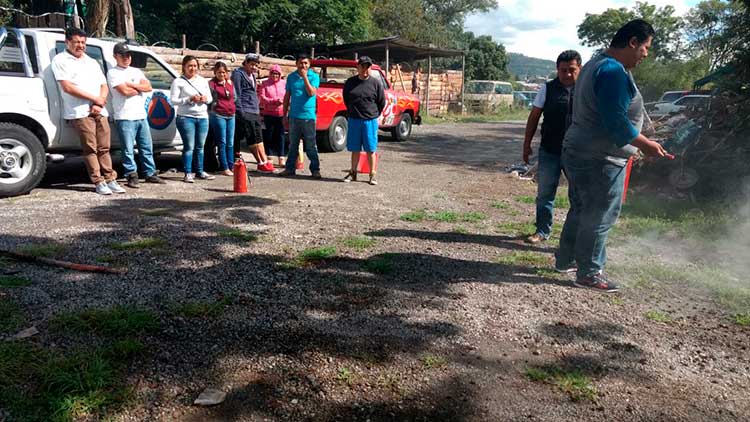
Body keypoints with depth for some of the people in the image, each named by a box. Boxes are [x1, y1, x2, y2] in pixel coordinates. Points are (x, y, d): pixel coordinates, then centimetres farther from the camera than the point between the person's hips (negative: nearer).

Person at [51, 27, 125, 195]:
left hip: (99, 111, 5)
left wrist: (99, 104, -3)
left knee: (104, 148, 5)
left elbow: (104, 86, 16)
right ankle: (99, 182, -3)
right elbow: (67, 87, -8)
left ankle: (110, 179, 8)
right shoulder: (60, 60, 3)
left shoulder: (92, 62, 22)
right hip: (80, 112, -5)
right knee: (90, 149, -5)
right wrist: (95, 98, -8)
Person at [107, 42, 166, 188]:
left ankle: (150, 174, 18)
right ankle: (132, 176, 3)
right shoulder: (113, 73, -1)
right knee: (128, 150, -3)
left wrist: (131, 85, -9)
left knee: (147, 147, 10)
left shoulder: (136, 71, 17)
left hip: (141, 116, 6)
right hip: (125, 118, -6)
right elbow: (124, 91, -15)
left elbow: (149, 87, 3)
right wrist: (140, 88, 0)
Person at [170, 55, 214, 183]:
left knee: (200, 147, 9)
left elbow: (210, 98, 18)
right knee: (189, 147, -6)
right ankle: (188, 173, 0)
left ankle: (200, 172, 18)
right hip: (186, 118, -5)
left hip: (203, 117, 5)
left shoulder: (203, 80, 16)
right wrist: (189, 99, -18)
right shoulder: (178, 81, 0)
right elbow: (173, 100, -7)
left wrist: (206, 99, -5)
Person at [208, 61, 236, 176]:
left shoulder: (230, 83, 15)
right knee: (222, 143, -3)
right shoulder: (212, 83, -2)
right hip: (218, 115, -5)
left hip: (231, 115, 5)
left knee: (230, 143, 7)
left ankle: (231, 166, 12)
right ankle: (224, 168, 1)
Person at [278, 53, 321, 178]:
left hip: (308, 116, -3)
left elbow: (311, 93, -15)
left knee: (311, 146, 0)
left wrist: (305, 77, -18)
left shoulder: (314, 76, 0)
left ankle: (315, 170, 6)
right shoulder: (291, 77, 9)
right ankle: (290, 168, 18)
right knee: (293, 145, 11)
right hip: (294, 116, 3)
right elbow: (287, 96, 12)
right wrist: (285, 115, 10)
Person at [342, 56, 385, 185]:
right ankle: (353, 173, 22)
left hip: (370, 121, -2)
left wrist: (373, 115, 9)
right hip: (354, 120, 2)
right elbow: (346, 99, 17)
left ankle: (372, 175, 9)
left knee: (370, 150, 1)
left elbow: (382, 102, 6)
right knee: (355, 149, 10)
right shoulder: (350, 82, 4)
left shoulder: (376, 83, -2)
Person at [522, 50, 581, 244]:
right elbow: (534, 117, 5)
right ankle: (542, 231, 23)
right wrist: (527, 144, 3)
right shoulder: (547, 89, 2)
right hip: (549, 152, 1)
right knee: (545, 194, 9)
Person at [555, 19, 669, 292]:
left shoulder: (596, 65, 16)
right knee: (598, 219, 1)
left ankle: (565, 260, 30)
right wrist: (645, 145, -14)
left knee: (580, 212, 19)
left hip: (578, 154, 11)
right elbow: (616, 121, -24)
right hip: (600, 160, -10)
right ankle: (589, 274, 12)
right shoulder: (613, 71, -19)